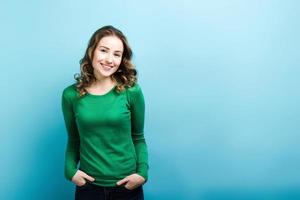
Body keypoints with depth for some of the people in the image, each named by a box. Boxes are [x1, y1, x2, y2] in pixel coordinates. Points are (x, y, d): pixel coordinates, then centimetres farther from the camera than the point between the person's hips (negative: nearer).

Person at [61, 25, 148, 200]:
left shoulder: (131, 91, -7)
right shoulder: (71, 95, -4)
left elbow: (138, 138, 1)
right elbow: (73, 140, 6)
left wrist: (142, 173, -11)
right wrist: (70, 170, -9)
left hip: (127, 185, 0)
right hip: (88, 185, 1)